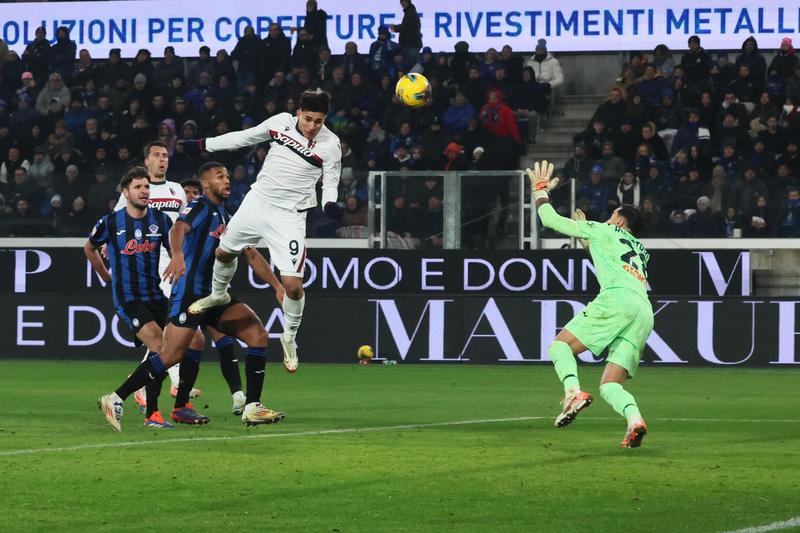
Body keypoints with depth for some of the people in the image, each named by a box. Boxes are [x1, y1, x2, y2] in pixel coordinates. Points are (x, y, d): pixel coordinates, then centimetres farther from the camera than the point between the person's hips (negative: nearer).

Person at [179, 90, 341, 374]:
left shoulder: (331, 144, -14)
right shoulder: (281, 122, -6)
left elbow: (331, 181, -2)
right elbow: (245, 137, 8)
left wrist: (330, 203, -24)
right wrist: (203, 145, 10)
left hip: (289, 215, -4)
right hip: (258, 199, 4)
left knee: (292, 285, -12)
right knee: (224, 252, 21)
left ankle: (289, 337, 15)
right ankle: (218, 295, 55)